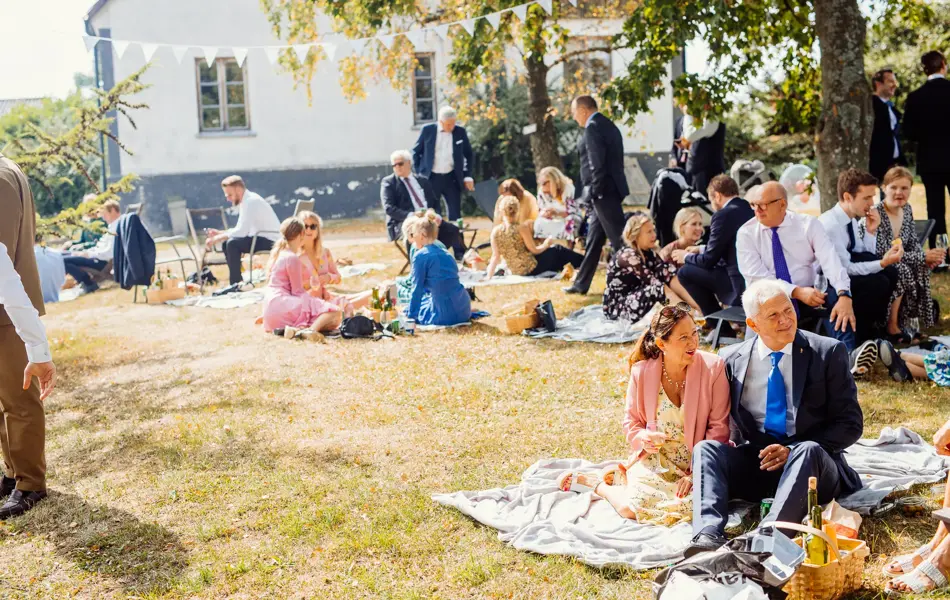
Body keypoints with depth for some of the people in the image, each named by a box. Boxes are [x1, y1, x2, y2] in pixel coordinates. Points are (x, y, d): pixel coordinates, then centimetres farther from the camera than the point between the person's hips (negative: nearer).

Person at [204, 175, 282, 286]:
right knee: (226, 243, 9)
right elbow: (241, 230, 16)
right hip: (262, 238, 10)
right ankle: (236, 281, 12)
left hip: (270, 240, -10)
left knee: (233, 243, -24)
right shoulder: (246, 201, 12)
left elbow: (241, 231, -26)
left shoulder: (251, 201, -18)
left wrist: (217, 238, -19)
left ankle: (236, 284, -16)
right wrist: (219, 233, 4)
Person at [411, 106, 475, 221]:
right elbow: (416, 151, 6)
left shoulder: (460, 132, -1)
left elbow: (469, 155, 9)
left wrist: (468, 176, 2)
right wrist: (419, 172, 2)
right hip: (431, 178, -1)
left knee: (455, 214, 2)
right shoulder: (427, 130, -5)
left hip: (452, 178, 1)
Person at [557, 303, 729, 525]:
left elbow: (718, 428, -8)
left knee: (693, 506, -28)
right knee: (631, 508, -25)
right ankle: (596, 483, 11)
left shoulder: (713, 367, -11)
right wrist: (643, 438, -18)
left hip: (697, 462, 1)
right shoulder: (642, 372, -7)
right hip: (654, 458, -1)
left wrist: (696, 473, -15)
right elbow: (631, 422, 7)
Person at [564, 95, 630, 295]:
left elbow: (597, 163, -20)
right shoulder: (607, 125, 17)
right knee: (594, 238, 14)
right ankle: (581, 283, 21)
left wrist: (596, 191, -18)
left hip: (602, 191, -10)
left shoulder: (593, 127, -12)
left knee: (618, 238, -8)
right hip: (609, 189, 10)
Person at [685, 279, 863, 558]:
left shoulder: (828, 352, 0)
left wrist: (793, 450, -15)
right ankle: (708, 535, -44)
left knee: (809, 450, -34)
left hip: (810, 462, -2)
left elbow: (851, 424, -2)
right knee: (705, 447, -23)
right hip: (753, 463, 2)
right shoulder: (731, 359, 7)